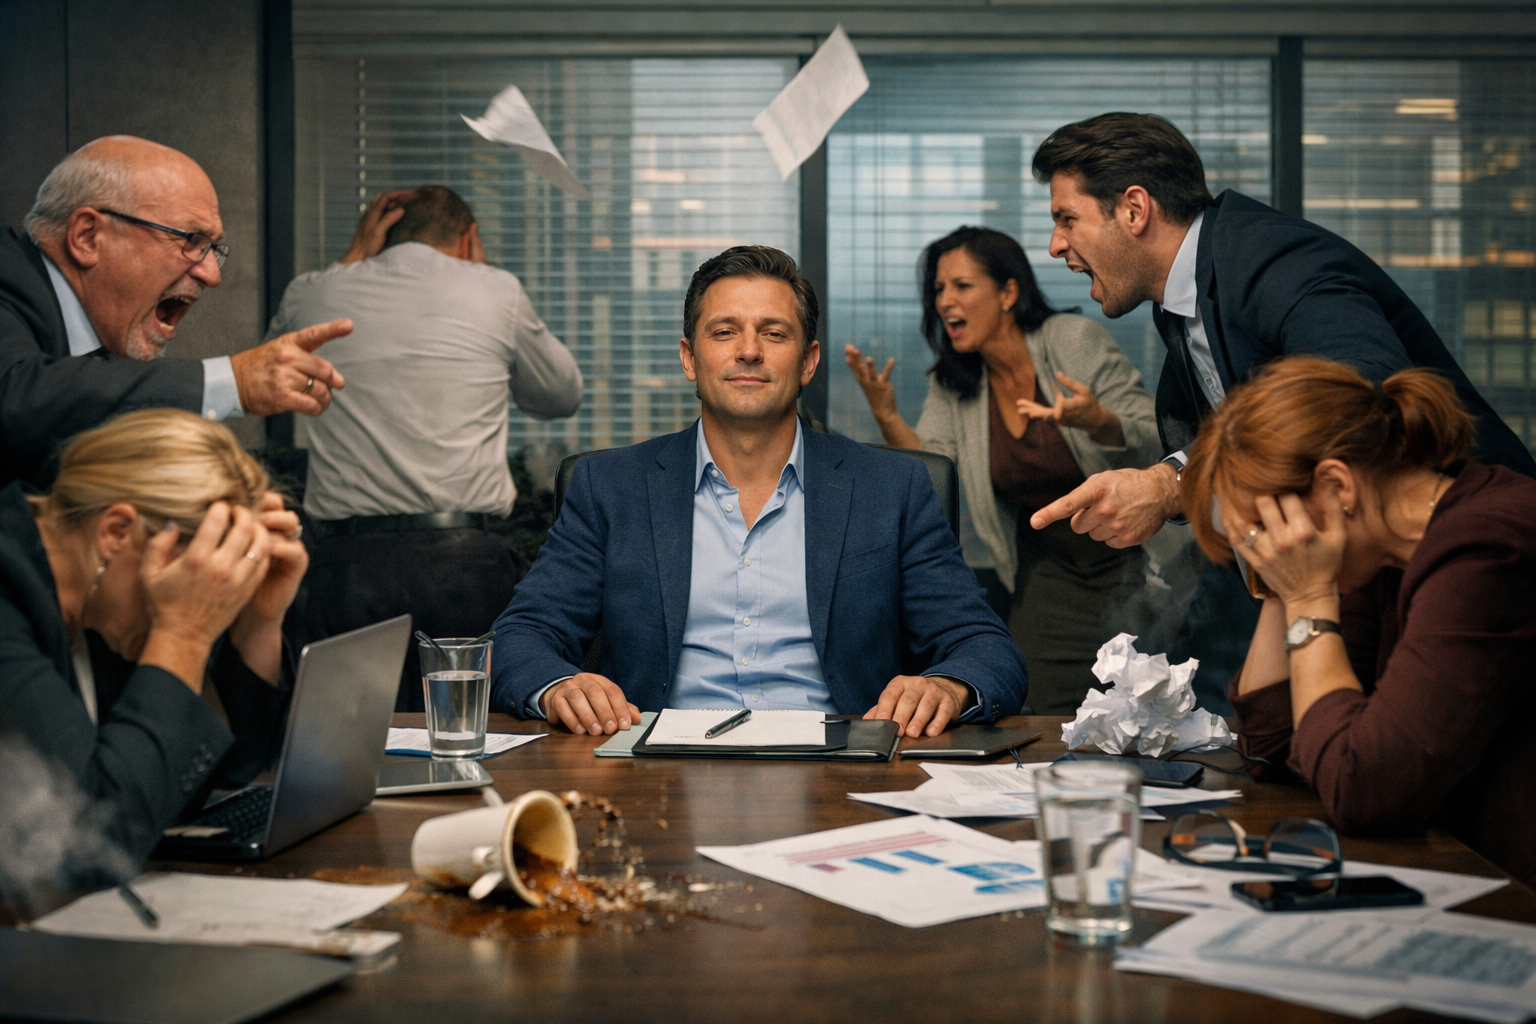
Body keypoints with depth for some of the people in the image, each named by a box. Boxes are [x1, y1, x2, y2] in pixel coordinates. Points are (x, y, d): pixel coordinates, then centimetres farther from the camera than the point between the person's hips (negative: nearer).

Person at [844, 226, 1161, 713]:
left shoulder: (1075, 340, -11)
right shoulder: (951, 383, 2)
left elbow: (1155, 445, -14)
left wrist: (1096, 420, -35)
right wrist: (886, 414, -20)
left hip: (1130, 553, -3)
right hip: (1050, 564, 4)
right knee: (1049, 713, -8)